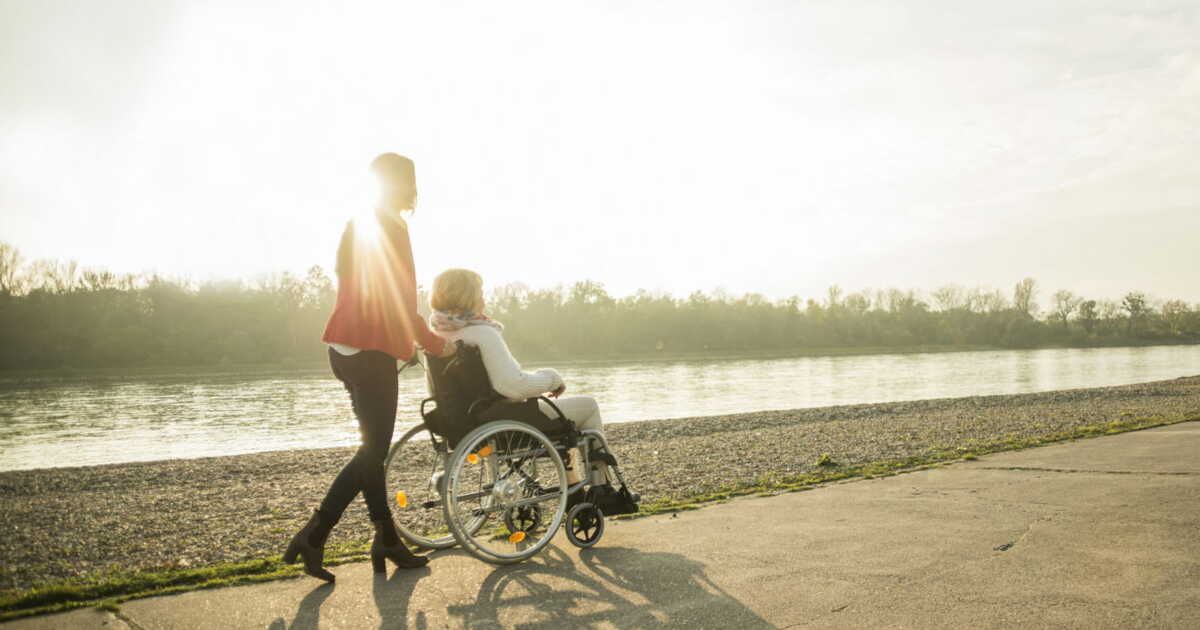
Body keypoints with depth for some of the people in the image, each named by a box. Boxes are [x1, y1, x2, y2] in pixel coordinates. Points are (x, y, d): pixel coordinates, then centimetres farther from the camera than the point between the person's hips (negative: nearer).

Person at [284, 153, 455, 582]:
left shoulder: (359, 226, 19)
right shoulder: (390, 229, -11)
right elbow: (399, 304, -15)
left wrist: (415, 339, 25)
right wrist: (436, 345, -5)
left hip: (349, 349, 10)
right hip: (370, 351, -10)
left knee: (373, 449, 12)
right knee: (374, 451, -4)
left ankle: (387, 540, 18)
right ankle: (312, 537, -4)